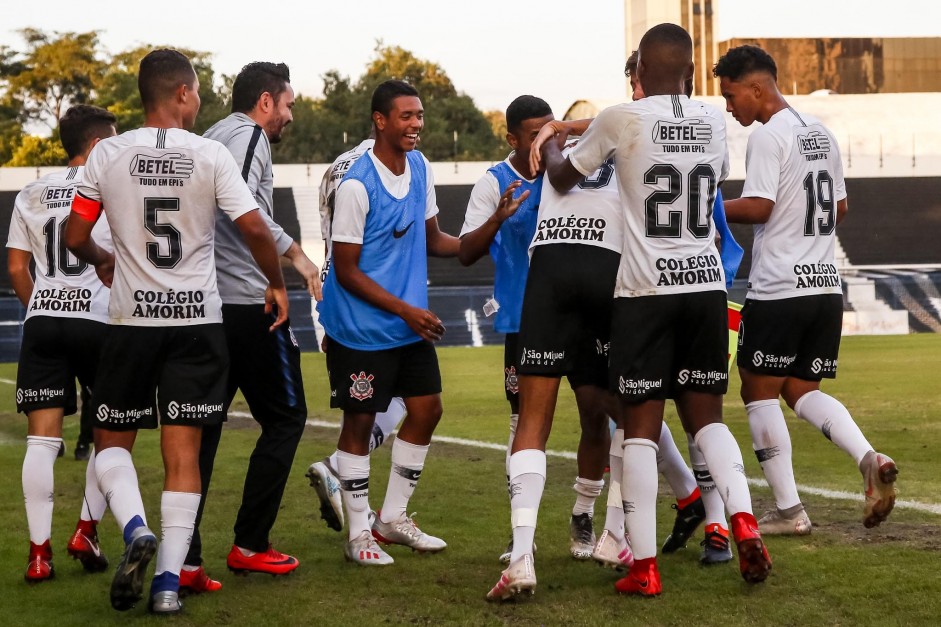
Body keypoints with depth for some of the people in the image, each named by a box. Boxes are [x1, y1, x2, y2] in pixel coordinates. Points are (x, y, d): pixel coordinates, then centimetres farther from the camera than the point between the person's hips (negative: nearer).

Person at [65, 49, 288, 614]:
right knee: (183, 451, 5)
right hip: (198, 318, 0)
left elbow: (75, 237, 2)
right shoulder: (211, 155, -6)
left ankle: (136, 529, -11)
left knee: (113, 438, 15)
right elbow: (255, 229, -10)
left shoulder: (108, 155, -2)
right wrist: (278, 285, 8)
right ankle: (168, 581, 1)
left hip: (133, 319, 0)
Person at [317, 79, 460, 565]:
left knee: (426, 408, 9)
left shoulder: (419, 167, 4)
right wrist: (406, 310, -19)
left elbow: (433, 241, 13)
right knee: (360, 421, 0)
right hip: (362, 327, -8)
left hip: (411, 322, 8)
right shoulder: (356, 186, -20)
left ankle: (392, 518, 23)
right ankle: (359, 534, 10)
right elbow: (346, 271, -17)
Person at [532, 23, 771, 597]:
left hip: (646, 290, -3)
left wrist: (550, 146, 32)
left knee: (641, 425, 2)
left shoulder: (622, 120, -6)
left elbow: (564, 179, 11)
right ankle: (744, 520, -9)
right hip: (707, 285, 3)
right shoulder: (714, 122, 6)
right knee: (706, 414, 14)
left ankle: (644, 567, -1)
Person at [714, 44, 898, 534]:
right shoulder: (822, 134, 15)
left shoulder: (768, 136, -11)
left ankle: (788, 510, 4)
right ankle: (869, 459, -10)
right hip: (826, 286, 8)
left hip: (777, 290, -8)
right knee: (801, 389, 15)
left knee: (759, 391, 4)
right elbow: (840, 207, 21)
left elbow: (757, 207, -19)